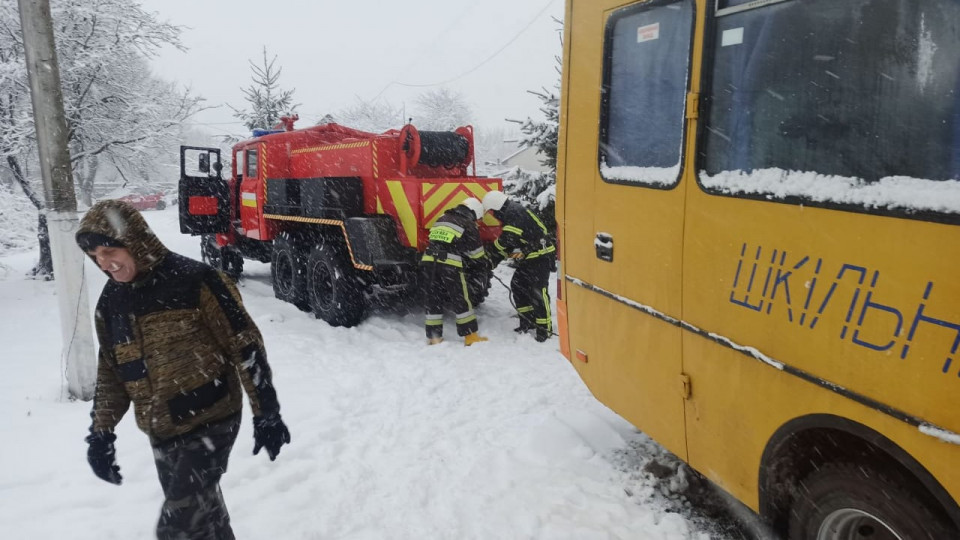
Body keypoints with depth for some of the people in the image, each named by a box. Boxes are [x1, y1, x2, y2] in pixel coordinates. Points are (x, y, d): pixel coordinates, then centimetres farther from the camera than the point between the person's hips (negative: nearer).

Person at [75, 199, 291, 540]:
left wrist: (266, 413, -13)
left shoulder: (194, 281, -16)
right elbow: (111, 372, 16)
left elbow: (245, 346, -14)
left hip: (210, 422, -6)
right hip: (161, 434, 7)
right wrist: (101, 432, 9)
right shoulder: (111, 301, 5)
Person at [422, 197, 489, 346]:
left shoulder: (442, 219, 23)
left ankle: (434, 338, 15)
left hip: (429, 261, 5)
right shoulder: (468, 225, 5)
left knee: (433, 300, 12)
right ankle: (471, 337, 11)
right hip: (449, 265, -5)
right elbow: (477, 254, 9)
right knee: (462, 301, 5)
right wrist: (485, 264, 30)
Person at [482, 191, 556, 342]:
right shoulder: (510, 215, 12)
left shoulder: (516, 214, -20)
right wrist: (493, 260, 4)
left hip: (541, 257, -11)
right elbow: (507, 243, 14)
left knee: (537, 291, -12)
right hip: (528, 257, 11)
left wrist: (493, 258, -14)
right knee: (517, 285, 12)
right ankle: (528, 321, 20)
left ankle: (545, 328, -5)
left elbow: (506, 240, -26)